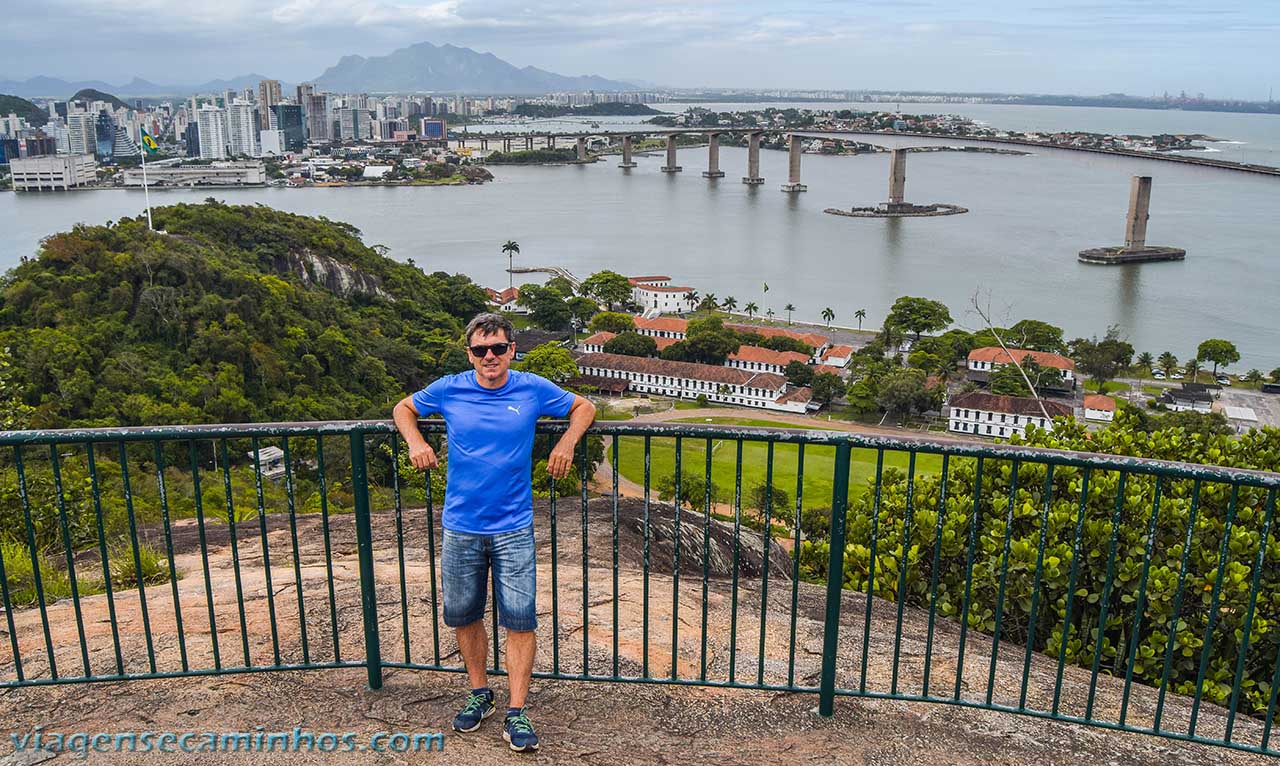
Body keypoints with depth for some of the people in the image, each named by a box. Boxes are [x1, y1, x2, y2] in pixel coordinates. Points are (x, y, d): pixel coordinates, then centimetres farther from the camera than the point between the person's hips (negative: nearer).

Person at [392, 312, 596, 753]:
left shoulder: (532, 389, -2)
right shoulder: (449, 390, -1)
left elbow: (583, 408, 12)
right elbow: (404, 409, 16)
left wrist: (567, 443, -5)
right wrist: (415, 442, -3)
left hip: (513, 529, -1)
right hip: (461, 528, 2)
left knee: (520, 620, -3)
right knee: (463, 616, 12)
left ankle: (516, 714, 8)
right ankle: (479, 695, 33)